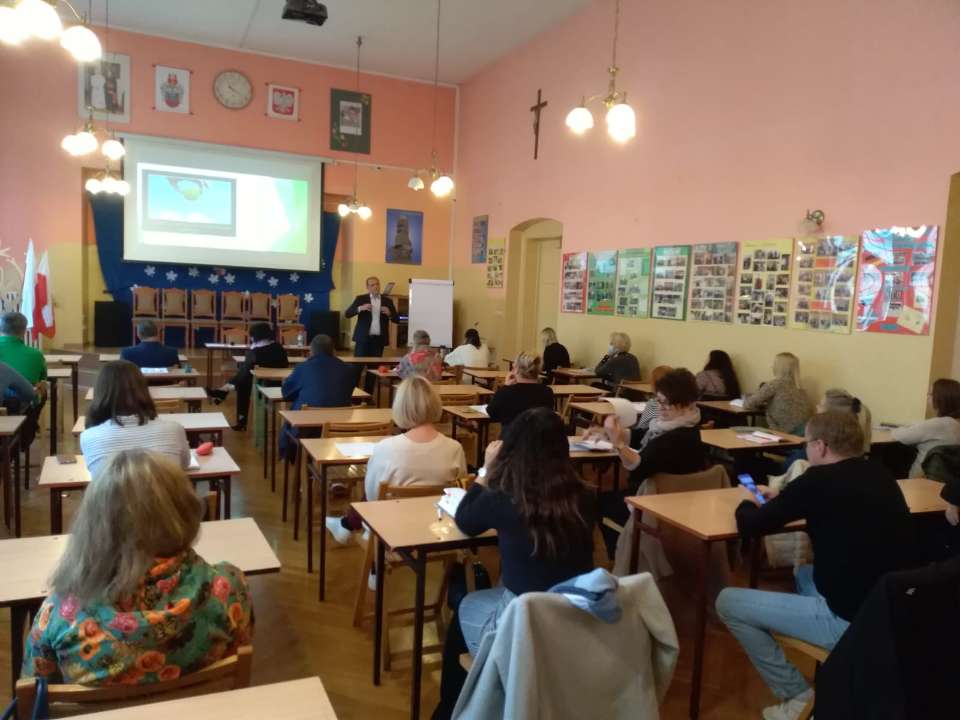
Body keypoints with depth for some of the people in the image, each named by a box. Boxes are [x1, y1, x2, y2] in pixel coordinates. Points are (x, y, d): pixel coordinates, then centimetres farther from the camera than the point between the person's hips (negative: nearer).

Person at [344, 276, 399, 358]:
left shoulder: (387, 301, 9)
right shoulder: (361, 299, 4)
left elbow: (397, 319, 9)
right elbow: (347, 314, -3)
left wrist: (389, 314, -12)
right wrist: (360, 308, -19)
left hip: (379, 339, 2)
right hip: (363, 338, -1)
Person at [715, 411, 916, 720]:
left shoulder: (820, 480, -16)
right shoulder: (879, 475, 6)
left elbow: (749, 526, -8)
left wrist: (748, 503, 14)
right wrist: (783, 500, 21)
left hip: (851, 621, -8)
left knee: (727, 602, 2)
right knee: (804, 573, 34)